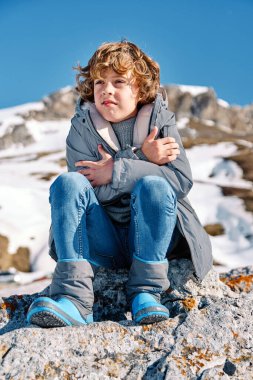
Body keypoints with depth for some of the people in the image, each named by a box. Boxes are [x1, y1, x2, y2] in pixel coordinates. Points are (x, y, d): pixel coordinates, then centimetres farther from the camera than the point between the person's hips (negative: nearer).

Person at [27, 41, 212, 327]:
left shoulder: (161, 121, 1)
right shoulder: (82, 128, 2)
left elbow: (182, 179, -14)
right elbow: (90, 190, -13)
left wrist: (118, 171, -20)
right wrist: (141, 158, -19)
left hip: (153, 236, -1)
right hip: (102, 242, 1)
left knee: (153, 185, -31)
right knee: (67, 182, -24)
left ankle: (146, 291, -23)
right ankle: (74, 298, -35)